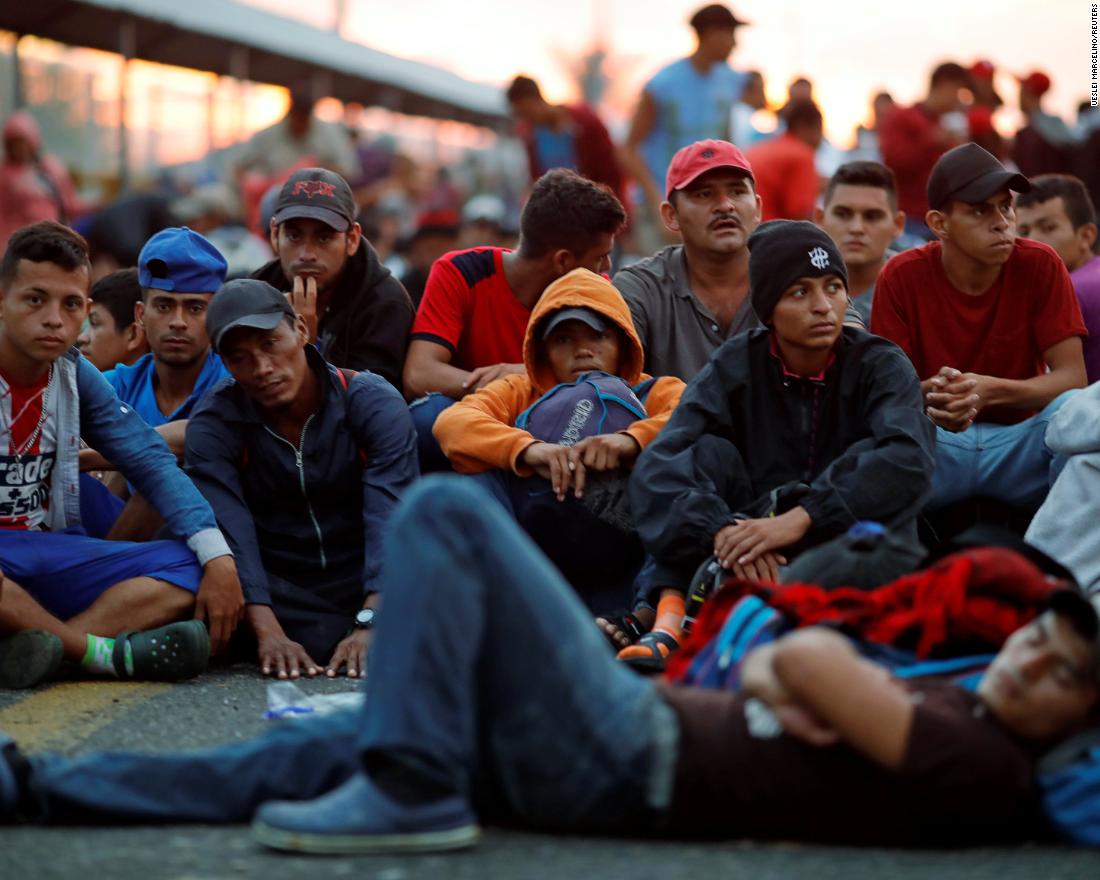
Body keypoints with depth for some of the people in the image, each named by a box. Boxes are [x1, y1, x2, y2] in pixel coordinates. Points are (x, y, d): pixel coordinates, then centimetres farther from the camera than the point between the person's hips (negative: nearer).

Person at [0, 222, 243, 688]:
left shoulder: (77, 376, 7)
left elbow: (152, 464, 3)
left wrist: (219, 556, -14)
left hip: (49, 553, 6)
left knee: (191, 568, -13)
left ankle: (40, 649, -31)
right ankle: (108, 653, -22)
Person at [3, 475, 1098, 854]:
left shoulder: (986, 773, -15)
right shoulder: (953, 704, 14)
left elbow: (816, 661, -22)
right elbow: (780, 665, 20)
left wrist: (803, 663, 1)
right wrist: (767, 680, -3)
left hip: (624, 762, -9)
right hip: (623, 751, 9)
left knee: (446, 510, -11)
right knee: (307, 754, 8)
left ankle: (411, 791, -13)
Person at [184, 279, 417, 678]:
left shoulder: (373, 402, -10)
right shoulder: (213, 424, -8)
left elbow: (390, 519, -22)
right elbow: (230, 534, -21)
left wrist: (369, 625, -38)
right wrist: (269, 633, -38)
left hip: (364, 583, 0)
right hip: (282, 593, 0)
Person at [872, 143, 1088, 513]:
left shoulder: (1040, 266, -7)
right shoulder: (902, 276, -7)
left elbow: (1072, 377, -12)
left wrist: (989, 391, -30)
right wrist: (929, 394, -32)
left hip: (1020, 442, 1)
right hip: (934, 444, -1)